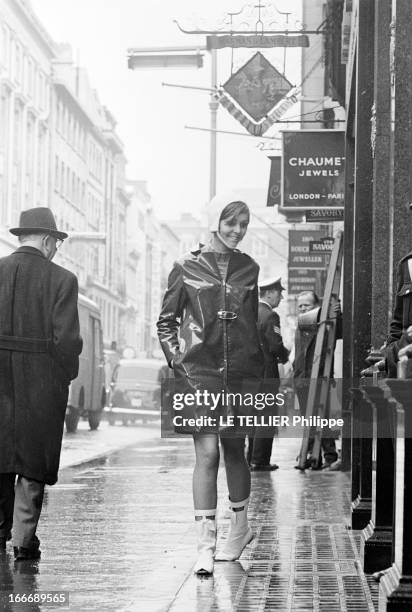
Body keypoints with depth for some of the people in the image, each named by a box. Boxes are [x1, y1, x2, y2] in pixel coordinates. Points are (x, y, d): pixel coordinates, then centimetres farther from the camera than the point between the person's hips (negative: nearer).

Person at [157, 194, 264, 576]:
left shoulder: (248, 269, 10)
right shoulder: (187, 268, 1)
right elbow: (166, 321, 8)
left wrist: (257, 371, 13)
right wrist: (177, 358, -3)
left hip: (240, 371, 3)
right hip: (199, 370, -3)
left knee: (234, 450, 11)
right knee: (206, 452, -10)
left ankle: (240, 526, 31)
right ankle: (205, 546, -10)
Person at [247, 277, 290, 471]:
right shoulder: (270, 316, -14)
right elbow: (276, 346, -21)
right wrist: (284, 356, 1)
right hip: (267, 373, -8)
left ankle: (251, 457, 18)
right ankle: (259, 461, -3)